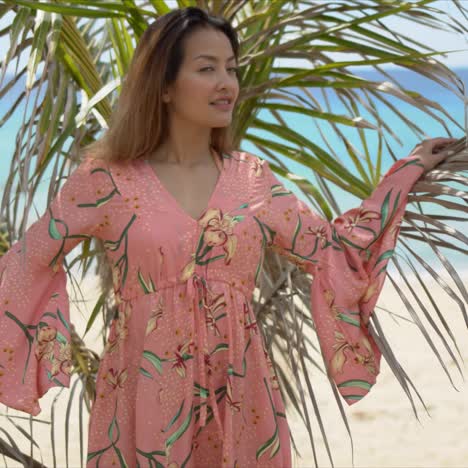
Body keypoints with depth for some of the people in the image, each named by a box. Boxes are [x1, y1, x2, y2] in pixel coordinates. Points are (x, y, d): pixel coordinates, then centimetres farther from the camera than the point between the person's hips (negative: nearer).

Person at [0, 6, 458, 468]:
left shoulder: (251, 178, 4)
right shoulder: (107, 180, -6)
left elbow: (333, 246, 12)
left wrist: (408, 170, 14)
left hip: (238, 394, 3)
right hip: (148, 393, -3)